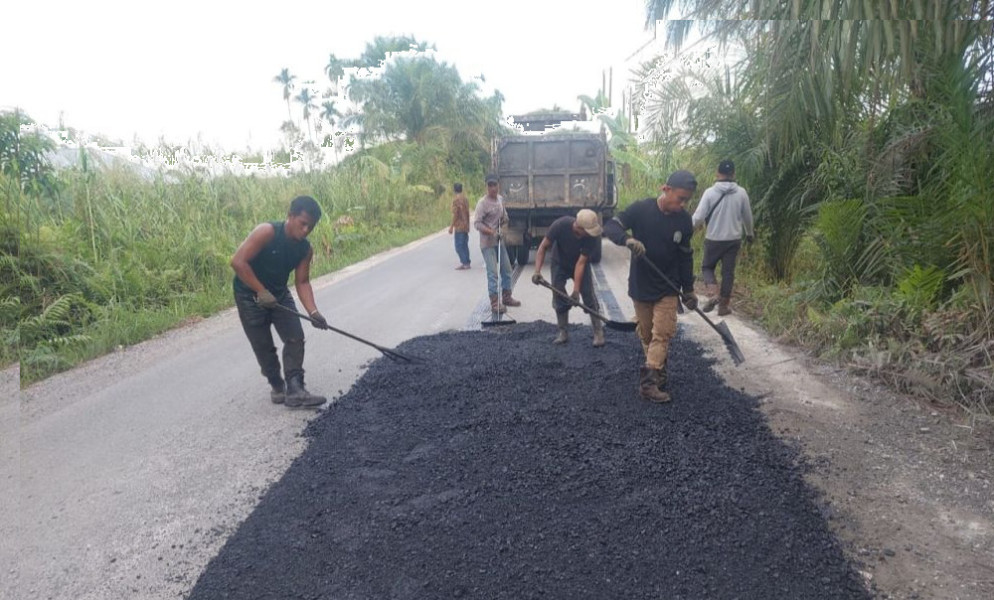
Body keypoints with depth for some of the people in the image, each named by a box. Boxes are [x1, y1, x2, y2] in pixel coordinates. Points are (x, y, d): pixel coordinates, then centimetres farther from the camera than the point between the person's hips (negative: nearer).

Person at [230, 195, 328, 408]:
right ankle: (277, 386, 22)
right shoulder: (267, 232, -27)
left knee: (295, 337, -7)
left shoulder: (305, 249, -8)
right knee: (264, 346, 2)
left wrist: (313, 312, -20)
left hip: (279, 295, 6)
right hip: (250, 295, -5)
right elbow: (238, 262, -31)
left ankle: (294, 390, -5)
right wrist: (262, 291, -31)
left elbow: (302, 281, -6)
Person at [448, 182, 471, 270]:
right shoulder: (465, 198, 13)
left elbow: (455, 214, -16)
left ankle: (465, 263, -10)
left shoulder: (456, 198, -12)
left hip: (459, 226, -8)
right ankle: (466, 263, 13)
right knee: (464, 245, 12)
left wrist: (451, 226, -13)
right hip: (466, 226, 8)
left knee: (459, 246, -6)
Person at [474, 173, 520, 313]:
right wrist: (492, 232, -30)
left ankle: (506, 297, 27)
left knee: (506, 270, 14)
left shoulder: (500, 198, 7)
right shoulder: (483, 203, -16)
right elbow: (477, 223, -20)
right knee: (492, 273, -9)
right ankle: (494, 302, -3)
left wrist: (504, 219, 0)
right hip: (487, 243, -8)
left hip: (500, 241, 8)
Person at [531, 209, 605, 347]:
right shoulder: (560, 225, -34)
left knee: (589, 296, -9)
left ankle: (598, 332, 2)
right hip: (559, 264, 0)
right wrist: (537, 271, -36)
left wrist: (576, 290, -32)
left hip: (581, 265, 0)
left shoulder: (593, 236, -33)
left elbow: (581, 263, -29)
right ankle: (563, 332, 11)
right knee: (559, 297, -3)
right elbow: (543, 247, -24)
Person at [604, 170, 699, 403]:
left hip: (668, 288, 1)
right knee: (647, 335, 9)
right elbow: (610, 227, -14)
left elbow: (685, 256, 7)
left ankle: (649, 380, -4)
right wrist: (628, 239, -36)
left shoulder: (684, 220, -3)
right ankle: (657, 373, 27)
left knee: (662, 334, -6)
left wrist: (688, 289, 9)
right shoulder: (641, 209, -13)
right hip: (640, 286, -1)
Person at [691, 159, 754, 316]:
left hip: (713, 239, -2)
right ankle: (724, 305, 13)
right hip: (734, 239, 2)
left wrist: (692, 227, 8)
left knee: (707, 267, 15)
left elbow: (698, 216, -13)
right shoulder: (741, 193, -2)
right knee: (728, 271, 10)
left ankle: (713, 294, -8)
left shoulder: (710, 192, -10)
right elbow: (747, 217, 9)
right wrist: (749, 233, 26)